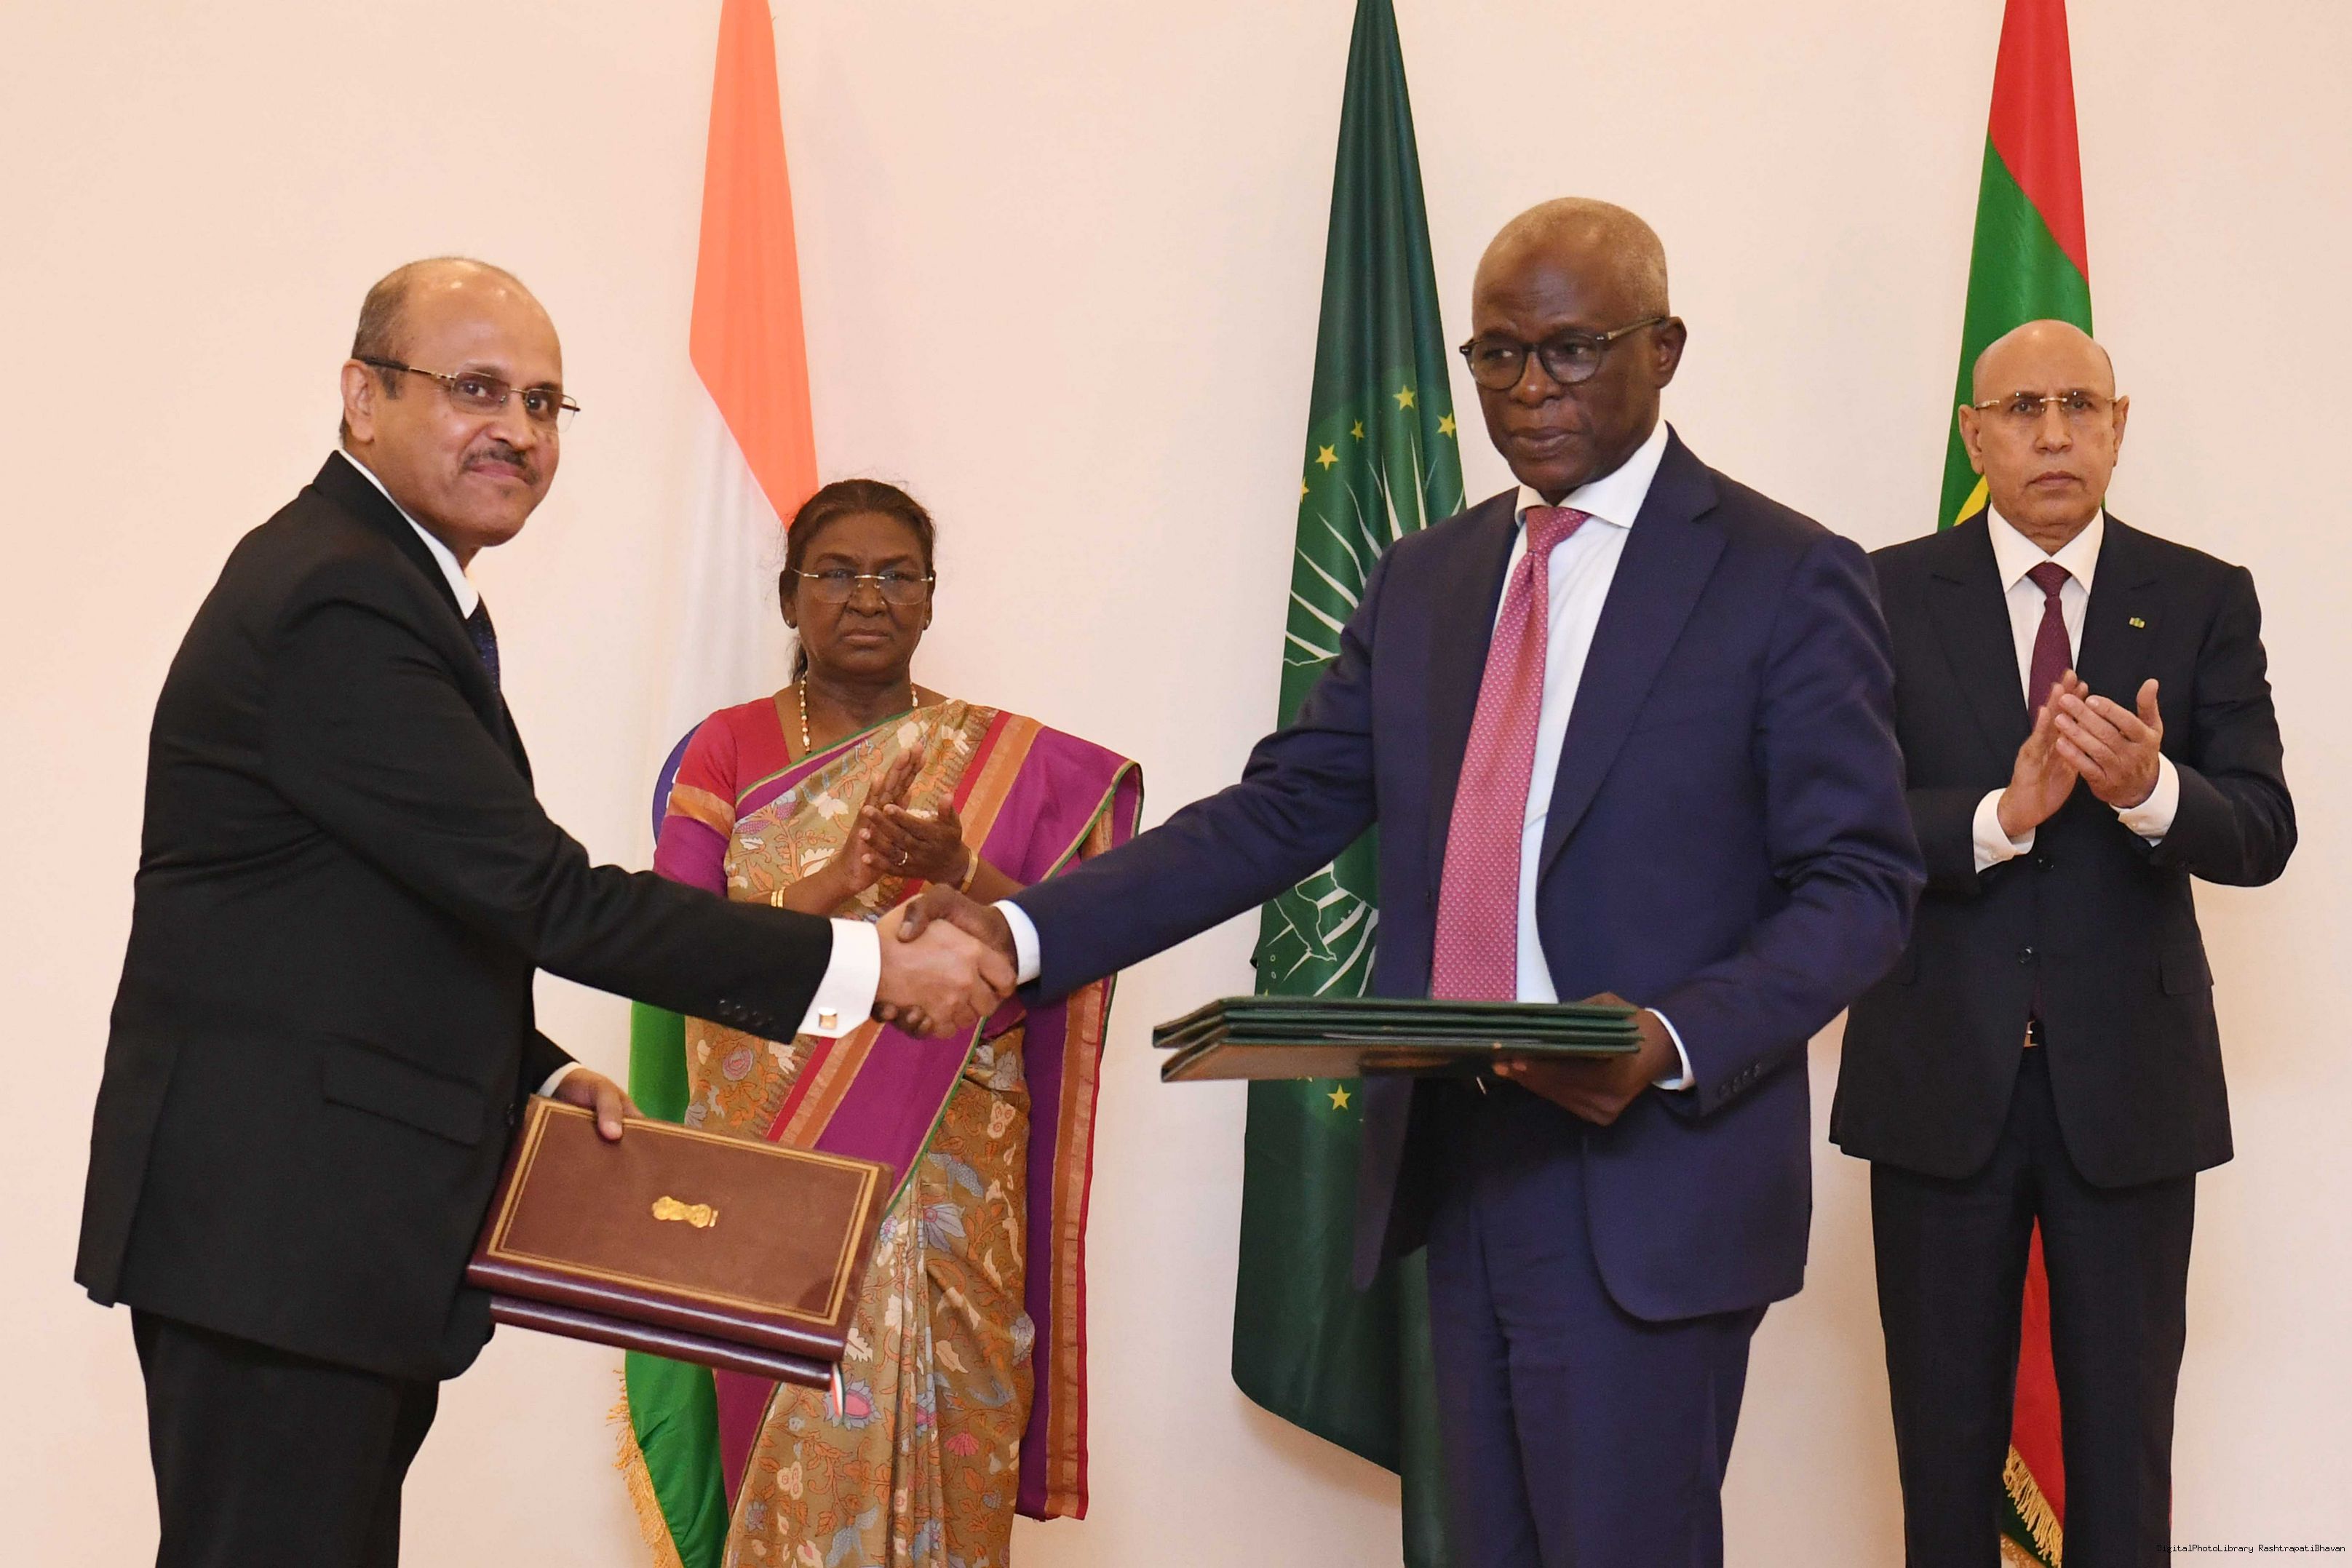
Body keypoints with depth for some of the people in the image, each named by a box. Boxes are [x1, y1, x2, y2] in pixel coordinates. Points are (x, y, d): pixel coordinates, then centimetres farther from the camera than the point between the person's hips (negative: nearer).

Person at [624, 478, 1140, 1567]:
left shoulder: (1006, 761, 7)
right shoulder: (729, 748, 8)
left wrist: (958, 871, -20)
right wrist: (834, 888, -19)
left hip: (940, 1178, 0)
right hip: (769, 1169, 0)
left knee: (923, 1449, -3)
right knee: (800, 1459, -3)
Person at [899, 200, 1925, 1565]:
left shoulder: (1787, 580, -5)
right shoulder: (1427, 580, 12)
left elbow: (1860, 882, -7)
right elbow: (1283, 811, 9)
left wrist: (1673, 1040, -24)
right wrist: (1024, 932, -3)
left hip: (1647, 1192, -5)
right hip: (1455, 1170, 6)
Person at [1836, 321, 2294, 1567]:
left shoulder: (2203, 601, 2)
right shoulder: (1889, 597, 0)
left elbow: (2262, 835, -5)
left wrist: (2151, 789, -26)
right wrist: (2002, 814, -24)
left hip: (2130, 1079, 1)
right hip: (1941, 1076, 0)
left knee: (2124, 1439, 9)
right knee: (1945, 1439, 11)